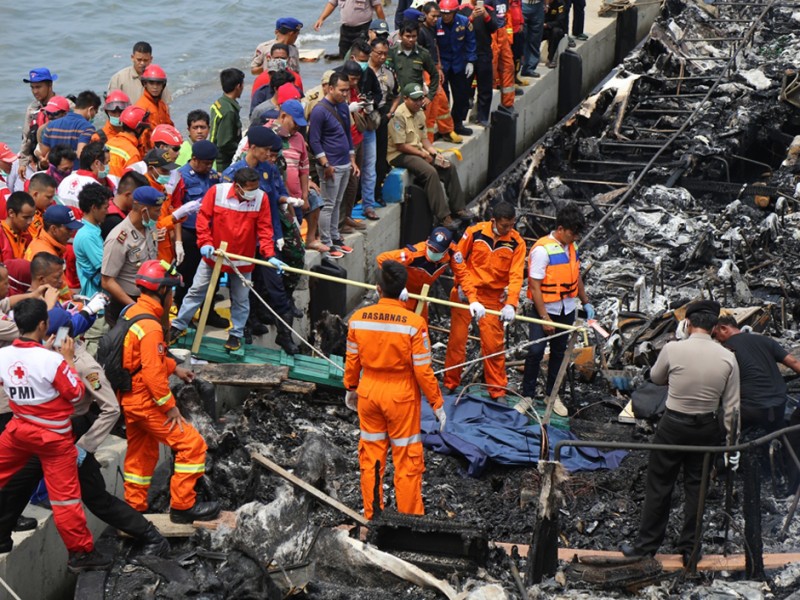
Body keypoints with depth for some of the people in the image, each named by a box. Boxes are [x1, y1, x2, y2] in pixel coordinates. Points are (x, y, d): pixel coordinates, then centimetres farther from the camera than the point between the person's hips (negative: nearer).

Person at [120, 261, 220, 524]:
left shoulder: (132, 312, 5)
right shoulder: (150, 326, -25)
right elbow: (153, 373, -26)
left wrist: (174, 368, 19)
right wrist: (170, 406, -18)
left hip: (128, 398, 10)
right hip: (146, 400, -10)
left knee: (140, 452, 23)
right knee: (192, 445, -4)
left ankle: (134, 507, 34)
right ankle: (182, 506, 2)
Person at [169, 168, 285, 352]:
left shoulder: (261, 198, -13)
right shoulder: (216, 191, -16)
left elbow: (264, 229, -11)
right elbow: (203, 217, -9)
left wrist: (269, 255, -21)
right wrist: (205, 242, -20)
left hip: (243, 259, 1)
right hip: (213, 254, -1)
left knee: (240, 299, 11)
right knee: (197, 291, 9)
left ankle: (236, 334, 27)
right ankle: (179, 325, 23)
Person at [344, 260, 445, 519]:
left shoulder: (358, 318, -9)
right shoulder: (414, 323, -19)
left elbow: (352, 361, 2)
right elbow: (423, 371, -15)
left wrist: (351, 388, 20)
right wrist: (436, 403, -3)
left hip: (368, 393, 3)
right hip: (402, 396, -3)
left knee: (371, 457, 16)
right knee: (406, 460, 8)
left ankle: (372, 516, 27)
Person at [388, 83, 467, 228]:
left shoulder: (419, 114, 11)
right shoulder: (399, 116, -17)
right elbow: (400, 145, -19)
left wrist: (432, 150, -2)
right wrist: (422, 153, -15)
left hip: (418, 151, 9)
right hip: (399, 155, -9)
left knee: (449, 167, -2)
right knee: (430, 172, -29)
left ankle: (457, 207, 8)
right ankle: (443, 216, -26)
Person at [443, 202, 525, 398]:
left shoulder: (517, 243, -9)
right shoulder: (474, 233, -12)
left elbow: (516, 276, -12)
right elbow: (458, 259, -1)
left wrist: (511, 304, -23)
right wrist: (461, 285, -8)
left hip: (493, 297, 0)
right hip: (465, 293, 0)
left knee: (494, 345, 2)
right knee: (457, 340, 6)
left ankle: (497, 391, 13)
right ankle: (450, 384, 19)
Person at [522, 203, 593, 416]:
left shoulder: (572, 246, 2)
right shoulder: (542, 249, -21)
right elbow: (535, 286, -20)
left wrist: (586, 302, 15)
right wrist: (544, 317, -21)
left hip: (567, 310, 7)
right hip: (546, 309, -7)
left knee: (559, 352, 14)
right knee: (536, 351, -9)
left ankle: (552, 394, 26)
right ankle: (527, 396, 4)